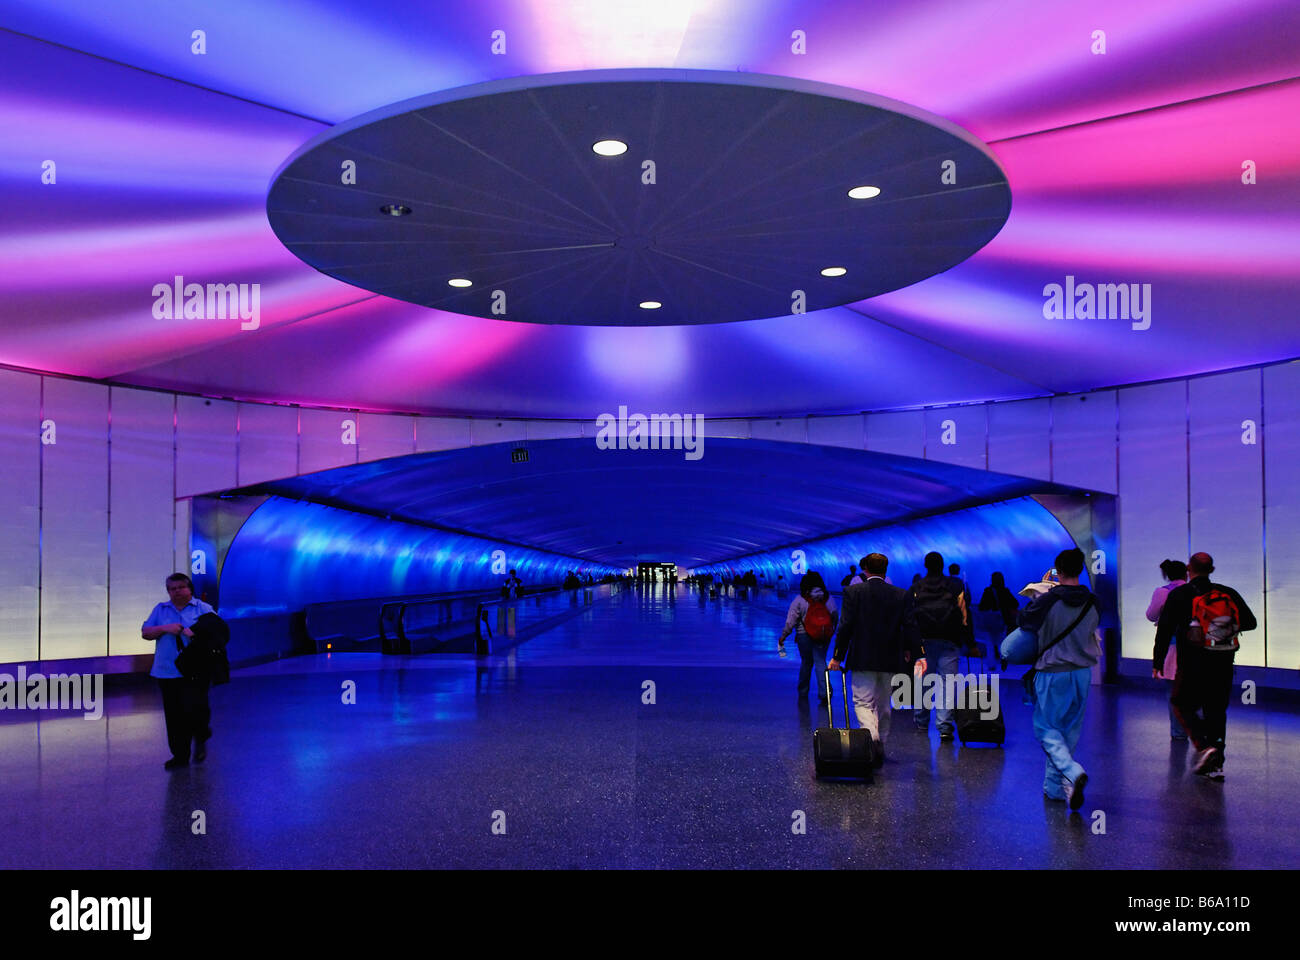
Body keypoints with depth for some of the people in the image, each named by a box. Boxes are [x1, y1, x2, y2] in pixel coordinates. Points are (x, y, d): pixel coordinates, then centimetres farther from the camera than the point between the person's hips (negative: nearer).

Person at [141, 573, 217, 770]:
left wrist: (196, 634, -17)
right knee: (174, 716, 5)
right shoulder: (160, 609, 16)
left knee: (194, 709, -12)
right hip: (167, 672, 3)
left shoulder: (203, 609, 6)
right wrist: (165, 628, -8)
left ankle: (201, 738, 18)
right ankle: (180, 755, 15)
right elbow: (145, 632, 8)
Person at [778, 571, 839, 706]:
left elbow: (791, 621, -7)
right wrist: (832, 632, 23)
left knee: (806, 663, 13)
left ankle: (803, 693, 27)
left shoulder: (799, 600, -9)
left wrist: (783, 637, 2)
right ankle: (824, 692, -16)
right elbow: (836, 618, 7)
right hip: (824, 637, 1)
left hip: (804, 636, -1)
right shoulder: (829, 598, 0)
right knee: (820, 662, 3)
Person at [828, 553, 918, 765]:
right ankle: (880, 747, 23)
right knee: (883, 705, 16)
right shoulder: (902, 595, 3)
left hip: (863, 659, -3)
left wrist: (837, 657, -3)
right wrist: (910, 652, 19)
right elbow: (910, 627, 2)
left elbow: (846, 626, -8)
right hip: (891, 661, 3)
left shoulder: (853, 591, -5)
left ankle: (872, 739, -25)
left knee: (863, 702, -1)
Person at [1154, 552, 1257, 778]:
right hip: (1223, 664, 4)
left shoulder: (1178, 595, -4)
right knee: (1216, 710, 12)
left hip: (1193, 664, -4)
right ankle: (1215, 763, 10)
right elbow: (1250, 622, 12)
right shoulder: (1229, 594, 5)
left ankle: (1204, 747, -12)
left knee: (1182, 706, 9)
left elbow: (1164, 630, -6)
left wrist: (1157, 662, 2)